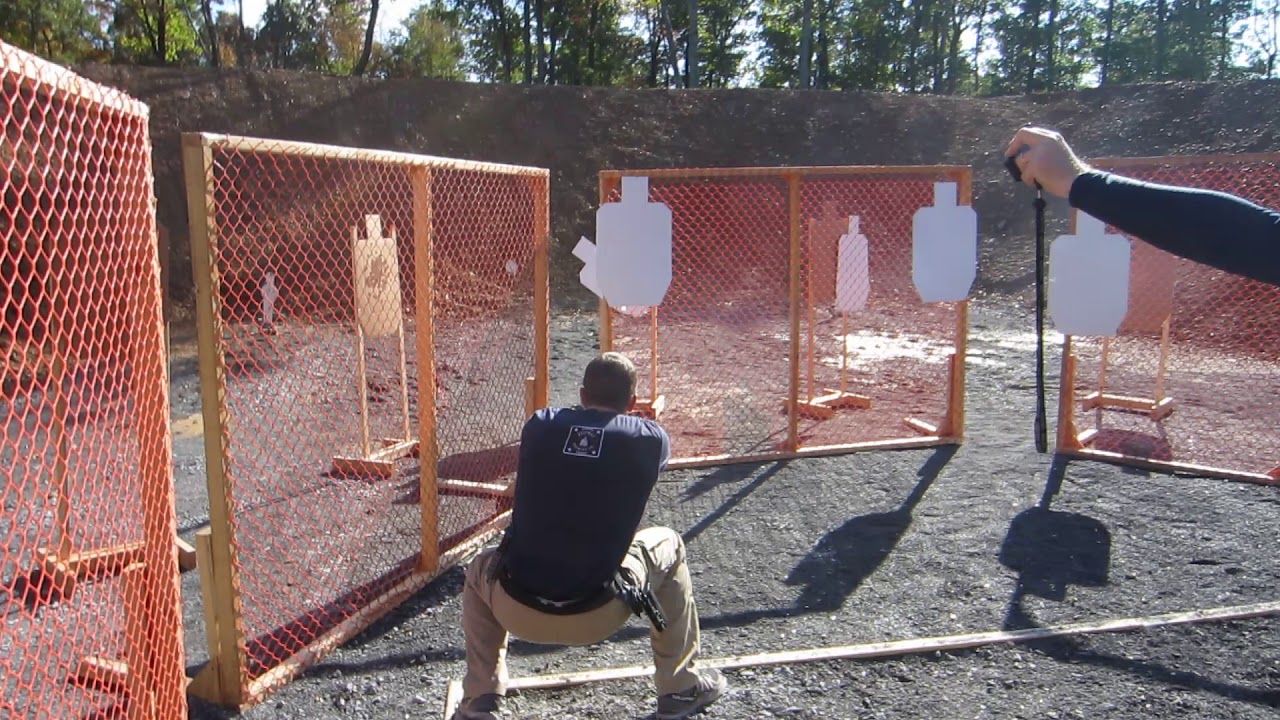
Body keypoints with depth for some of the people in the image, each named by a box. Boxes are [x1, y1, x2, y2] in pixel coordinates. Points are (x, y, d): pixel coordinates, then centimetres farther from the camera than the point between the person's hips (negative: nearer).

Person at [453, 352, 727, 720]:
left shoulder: (539, 425, 1)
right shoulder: (650, 438, -3)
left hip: (517, 611, 2)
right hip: (597, 616, -1)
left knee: (481, 568, 35)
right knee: (668, 546, 25)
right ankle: (680, 687, 31)